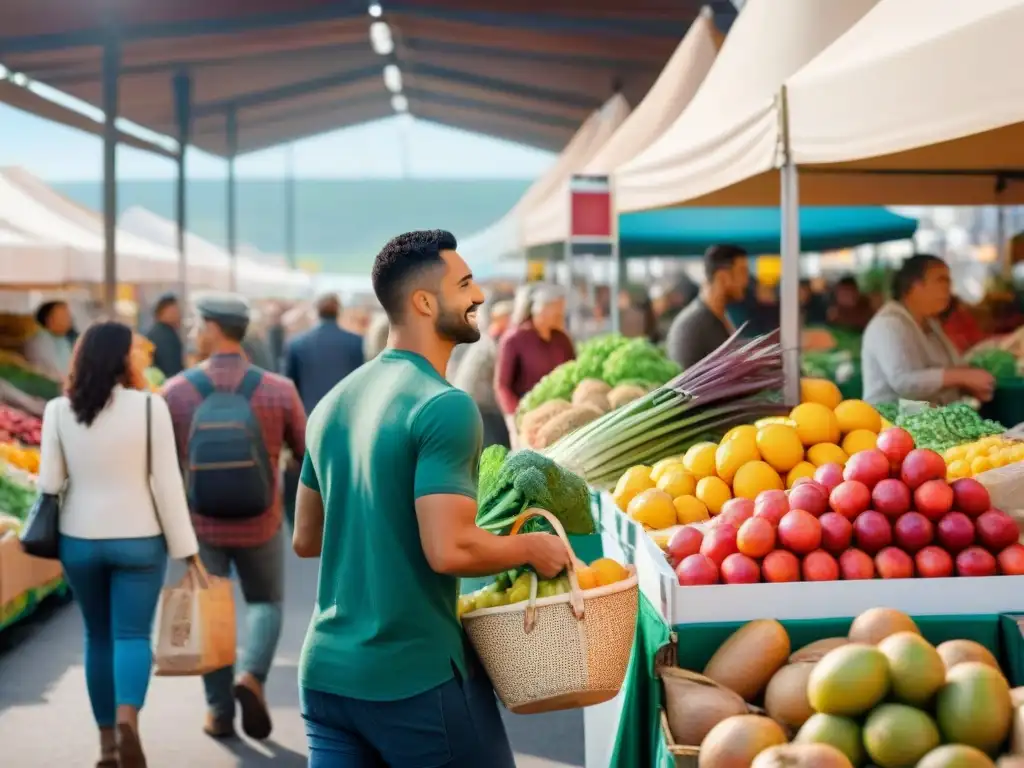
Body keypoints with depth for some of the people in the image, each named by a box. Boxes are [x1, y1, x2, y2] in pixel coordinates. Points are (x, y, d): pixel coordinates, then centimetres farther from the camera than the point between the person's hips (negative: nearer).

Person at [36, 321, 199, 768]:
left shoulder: (59, 411, -4)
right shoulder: (149, 407, -10)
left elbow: (49, 482, -1)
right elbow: (167, 482, -8)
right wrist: (184, 546, -2)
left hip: (79, 539, 3)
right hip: (138, 539, -2)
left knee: (97, 636, 15)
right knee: (132, 634, 1)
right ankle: (127, 719, -24)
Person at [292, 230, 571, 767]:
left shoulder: (334, 403, 9)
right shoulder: (444, 407, -16)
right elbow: (450, 551, -23)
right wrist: (533, 548, -7)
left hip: (325, 672, 7)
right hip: (415, 678, -7)